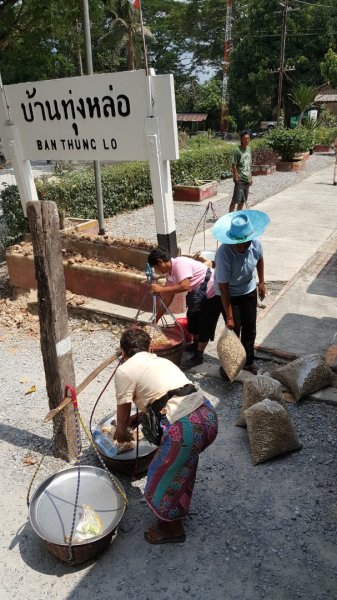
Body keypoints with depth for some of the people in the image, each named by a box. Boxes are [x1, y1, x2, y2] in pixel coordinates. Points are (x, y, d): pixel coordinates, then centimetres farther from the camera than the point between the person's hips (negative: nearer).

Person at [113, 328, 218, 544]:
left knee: (163, 477, 20)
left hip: (185, 429, -7)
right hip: (208, 416, 8)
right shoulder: (162, 361, 23)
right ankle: (179, 508, 55)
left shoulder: (125, 371, 2)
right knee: (184, 462, 34)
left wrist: (121, 431, 32)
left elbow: (123, 413, 11)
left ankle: (172, 528, 42)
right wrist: (135, 418, 45)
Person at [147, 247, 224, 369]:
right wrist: (156, 318, 9)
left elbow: (185, 286, -38)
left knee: (205, 324, -3)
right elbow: (168, 299, 7)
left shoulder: (180, 263, -25)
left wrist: (161, 289, -30)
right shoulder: (170, 273, 3)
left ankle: (198, 356, 9)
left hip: (214, 293, -10)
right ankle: (196, 344, 38)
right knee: (192, 315, 18)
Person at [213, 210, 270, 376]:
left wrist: (261, 282, 8)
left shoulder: (255, 243, -21)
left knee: (250, 330, 13)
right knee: (233, 330, 0)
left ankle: (248, 361, 33)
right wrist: (229, 317, -24)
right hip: (230, 295, -4)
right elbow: (223, 287, -28)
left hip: (249, 291, 5)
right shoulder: (224, 253, -34)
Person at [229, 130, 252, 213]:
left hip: (247, 179, 7)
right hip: (240, 179, -7)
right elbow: (234, 165, -13)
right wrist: (236, 178, -17)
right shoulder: (237, 150, -11)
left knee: (243, 200, 12)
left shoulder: (249, 149, 11)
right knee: (235, 200, -8)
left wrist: (250, 177, 15)